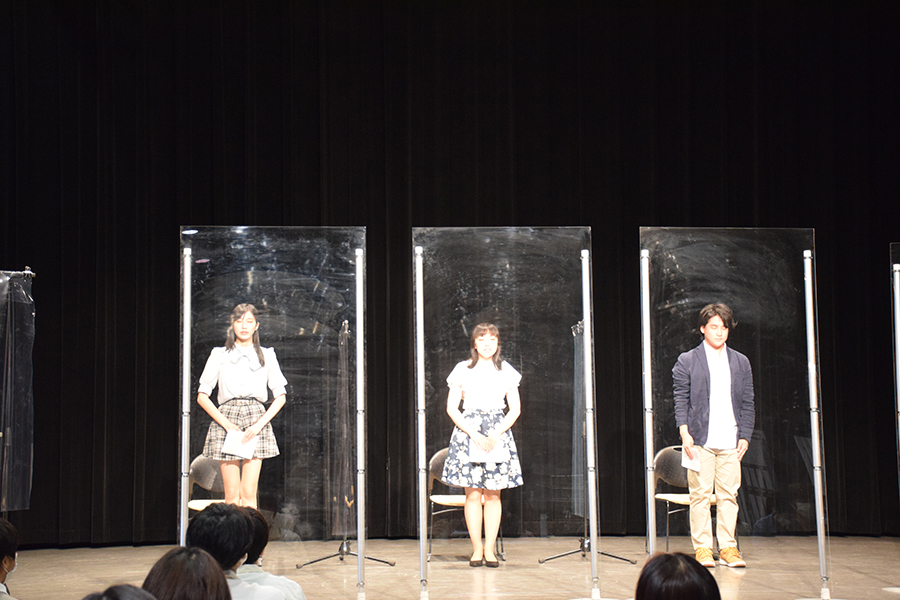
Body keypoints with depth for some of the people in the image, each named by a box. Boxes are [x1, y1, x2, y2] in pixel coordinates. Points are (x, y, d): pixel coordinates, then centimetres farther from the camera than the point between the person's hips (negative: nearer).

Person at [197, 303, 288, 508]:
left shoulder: (266, 355, 13)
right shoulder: (219, 355, 10)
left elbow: (280, 397, 10)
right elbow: (202, 396, 6)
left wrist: (259, 424, -5)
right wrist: (226, 423, -7)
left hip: (256, 420, 0)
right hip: (226, 419, 0)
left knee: (248, 493, -8)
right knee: (231, 493, -5)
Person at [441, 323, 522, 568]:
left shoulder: (507, 371, 7)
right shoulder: (462, 370, 2)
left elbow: (515, 409, 7)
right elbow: (452, 408, 1)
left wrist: (496, 435, -7)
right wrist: (474, 435, -9)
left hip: (498, 433, 1)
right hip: (467, 430, -1)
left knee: (493, 494, 0)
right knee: (472, 493, -4)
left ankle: (490, 549, 5)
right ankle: (477, 549, 3)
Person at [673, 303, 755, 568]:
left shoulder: (741, 363, 13)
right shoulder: (687, 361, 5)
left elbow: (748, 404, 13)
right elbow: (680, 400, 2)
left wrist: (745, 436, 5)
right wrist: (684, 432, -8)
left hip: (731, 442, 3)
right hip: (700, 440, -2)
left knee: (729, 495, 2)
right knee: (700, 494, -2)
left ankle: (728, 547, 9)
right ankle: (702, 548, 4)